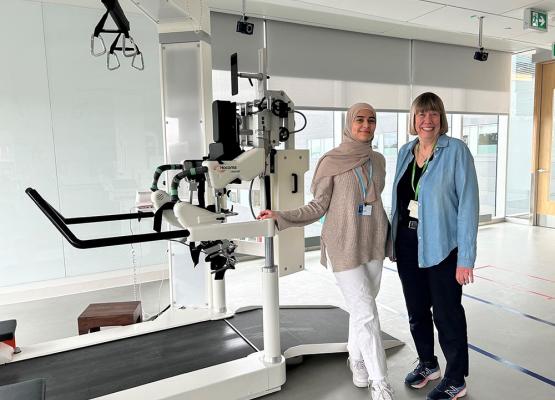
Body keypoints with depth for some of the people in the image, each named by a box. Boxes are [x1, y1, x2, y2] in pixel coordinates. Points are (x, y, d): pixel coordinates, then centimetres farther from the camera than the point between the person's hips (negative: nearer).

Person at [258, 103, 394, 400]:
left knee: (361, 308, 15)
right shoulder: (331, 161, -9)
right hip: (344, 246, -5)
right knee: (366, 313, -3)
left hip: (373, 244, 5)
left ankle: (357, 360, 38)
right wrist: (280, 217, -17)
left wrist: (388, 231, 18)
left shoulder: (377, 160, 7)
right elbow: (318, 207, -6)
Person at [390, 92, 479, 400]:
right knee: (416, 311, 17)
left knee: (447, 314, 6)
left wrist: (465, 258, -15)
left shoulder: (456, 150, -9)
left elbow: (468, 203, -12)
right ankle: (427, 364, 40)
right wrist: (392, 241, 9)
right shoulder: (405, 152, 7)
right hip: (408, 245, 5)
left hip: (442, 246, -5)